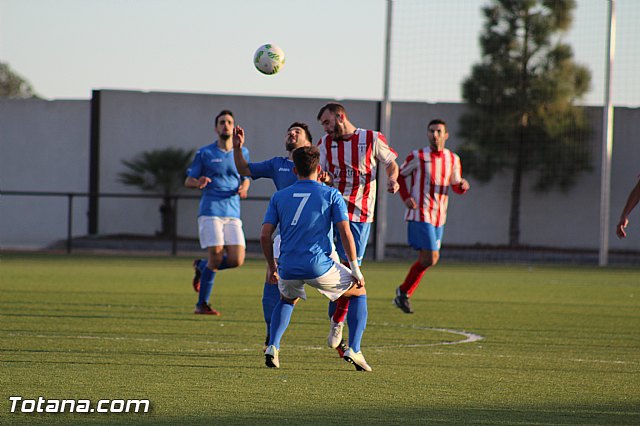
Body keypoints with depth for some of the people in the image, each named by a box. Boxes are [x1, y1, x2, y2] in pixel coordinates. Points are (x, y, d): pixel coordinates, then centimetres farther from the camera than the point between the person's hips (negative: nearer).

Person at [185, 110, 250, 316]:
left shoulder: (242, 153, 14)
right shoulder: (204, 153, 4)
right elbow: (188, 181, 8)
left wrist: (243, 188, 0)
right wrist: (198, 183, -16)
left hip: (233, 214, 4)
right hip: (210, 211, -4)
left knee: (237, 260, -9)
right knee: (216, 257, -13)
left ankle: (201, 266, 21)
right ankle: (202, 305, 1)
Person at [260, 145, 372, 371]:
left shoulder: (279, 196, 10)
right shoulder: (331, 194, 3)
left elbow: (265, 235, 6)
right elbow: (345, 233, -4)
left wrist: (271, 266, 19)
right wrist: (355, 270, 2)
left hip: (288, 268, 3)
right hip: (319, 266, -3)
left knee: (287, 300, 35)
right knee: (359, 293, 20)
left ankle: (272, 347, 12)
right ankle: (354, 350, 5)